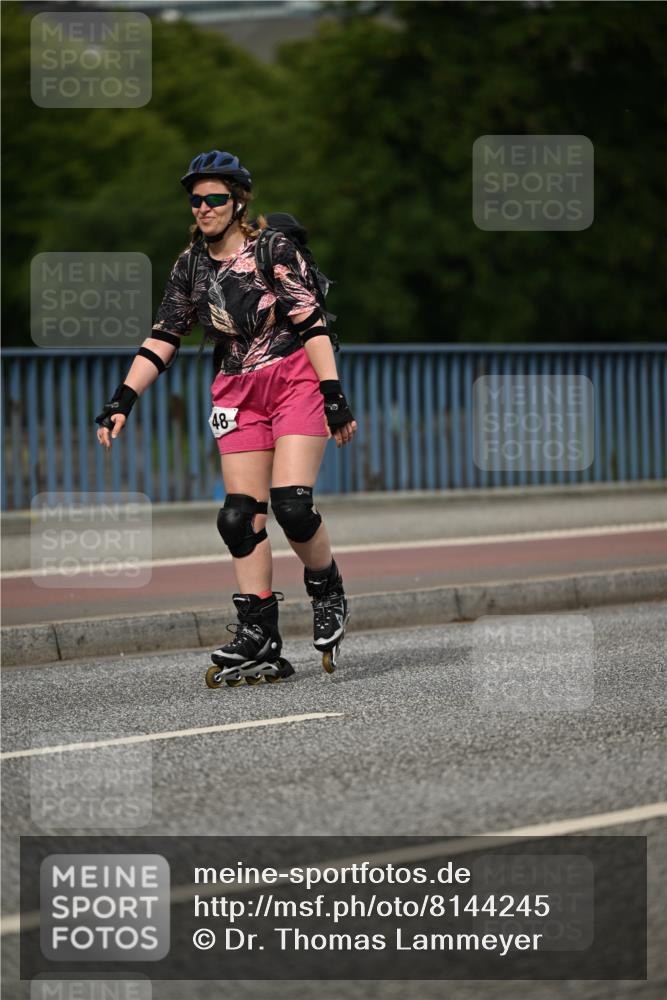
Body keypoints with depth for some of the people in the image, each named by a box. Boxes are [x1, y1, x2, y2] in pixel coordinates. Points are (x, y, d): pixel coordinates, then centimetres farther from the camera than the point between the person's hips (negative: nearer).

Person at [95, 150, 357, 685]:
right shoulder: (191, 265, 7)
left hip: (296, 379, -5)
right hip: (238, 393, 5)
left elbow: (311, 323, -11)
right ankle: (259, 642, -5)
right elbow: (163, 339, 7)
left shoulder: (272, 248, -8)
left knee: (291, 503, -18)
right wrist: (122, 400, -3)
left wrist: (334, 394, -18)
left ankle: (328, 590, 10)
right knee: (242, 516, -5)